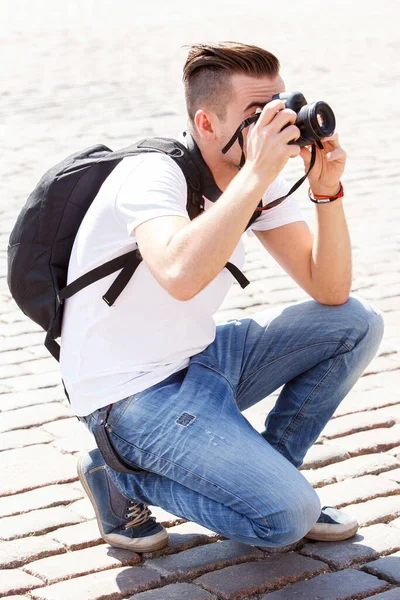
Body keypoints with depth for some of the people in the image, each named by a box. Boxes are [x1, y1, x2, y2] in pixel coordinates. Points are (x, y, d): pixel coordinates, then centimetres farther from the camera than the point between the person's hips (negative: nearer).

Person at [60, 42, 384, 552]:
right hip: (135, 393, -8)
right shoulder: (154, 175, -23)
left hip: (200, 358, 9)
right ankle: (121, 475, 0)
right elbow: (181, 274, -45)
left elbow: (330, 291, -2)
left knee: (355, 324, 3)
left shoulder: (258, 180, 1)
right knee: (288, 517, -20)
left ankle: (267, 472, 11)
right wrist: (257, 174, -38)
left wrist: (327, 190, -15)